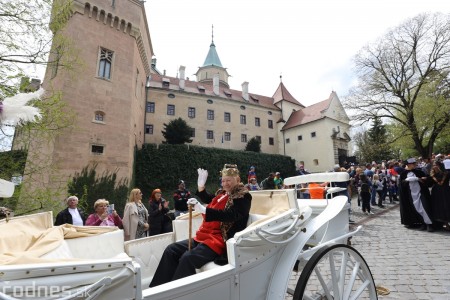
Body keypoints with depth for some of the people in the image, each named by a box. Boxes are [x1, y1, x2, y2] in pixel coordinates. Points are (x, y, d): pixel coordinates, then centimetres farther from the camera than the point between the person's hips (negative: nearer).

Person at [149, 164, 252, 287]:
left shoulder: (243, 196, -7)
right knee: (171, 250, 0)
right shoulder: (222, 193, 15)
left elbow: (230, 215, -23)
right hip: (205, 236, 9)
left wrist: (203, 210, -32)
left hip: (221, 240, -9)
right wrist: (201, 185, 15)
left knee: (187, 258, -29)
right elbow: (208, 199, 33)